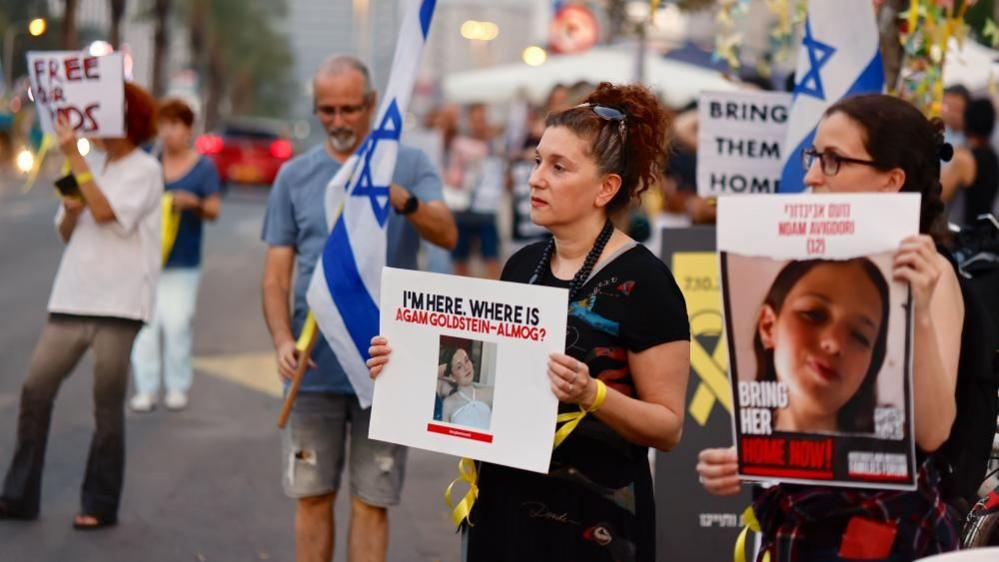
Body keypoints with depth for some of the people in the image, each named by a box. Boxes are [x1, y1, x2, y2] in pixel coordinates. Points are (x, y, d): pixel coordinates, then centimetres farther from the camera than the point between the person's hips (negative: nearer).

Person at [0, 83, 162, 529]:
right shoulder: (92, 165, 16)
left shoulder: (144, 170, -4)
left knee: (107, 405, -1)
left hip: (117, 305, -6)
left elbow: (105, 212, -19)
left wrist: (74, 157, -17)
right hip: (72, 297, 6)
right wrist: (70, 211, -3)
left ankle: (99, 505, 9)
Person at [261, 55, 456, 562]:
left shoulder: (409, 165, 3)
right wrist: (283, 341, -13)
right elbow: (276, 274, 4)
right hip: (315, 368, 1)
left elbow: (447, 235, -14)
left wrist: (400, 198, -33)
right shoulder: (295, 176, 6)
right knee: (313, 497, 8)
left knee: (371, 503, 3)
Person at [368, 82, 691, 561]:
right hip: (505, 504, 6)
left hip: (590, 518, -6)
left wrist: (591, 394, -28)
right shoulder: (522, 265, 6)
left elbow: (667, 426, -13)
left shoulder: (641, 282, -13)